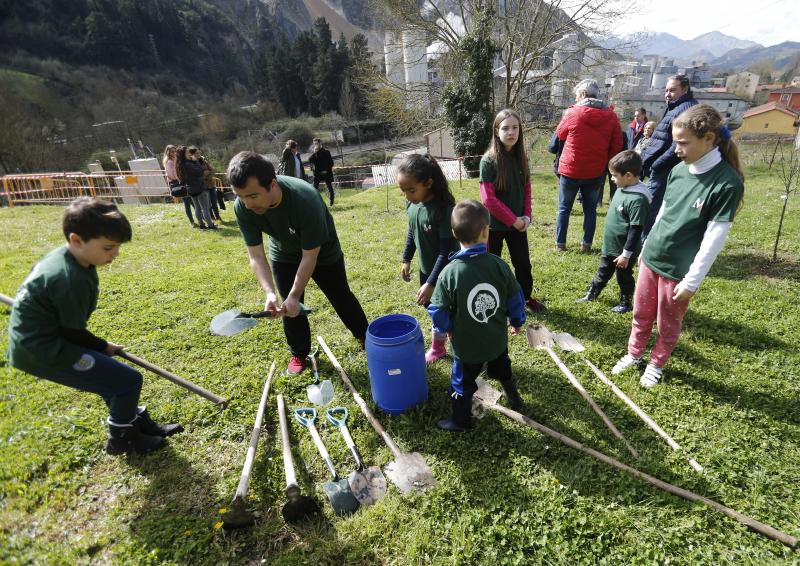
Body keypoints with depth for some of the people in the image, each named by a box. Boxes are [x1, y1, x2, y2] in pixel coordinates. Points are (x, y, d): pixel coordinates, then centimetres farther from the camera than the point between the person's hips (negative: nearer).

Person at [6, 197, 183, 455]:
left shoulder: (62, 256, 1)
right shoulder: (71, 280, -28)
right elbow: (73, 333, -17)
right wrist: (103, 347, -1)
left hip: (35, 339, 10)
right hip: (43, 351, -10)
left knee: (111, 373, 23)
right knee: (128, 380, -8)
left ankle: (139, 422, 35)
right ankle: (121, 439, 15)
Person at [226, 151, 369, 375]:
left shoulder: (306, 199, -43)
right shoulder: (242, 207, -29)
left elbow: (309, 256, -32)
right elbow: (256, 256, -23)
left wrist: (294, 296, -32)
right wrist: (269, 293, -36)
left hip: (321, 252, -3)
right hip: (284, 254, 3)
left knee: (341, 298, 10)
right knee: (289, 307, 6)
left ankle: (366, 338, 32)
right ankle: (299, 353, 28)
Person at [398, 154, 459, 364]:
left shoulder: (443, 210, -28)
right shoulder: (412, 205, -7)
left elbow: (447, 251, -26)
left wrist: (431, 283, -25)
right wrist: (406, 259, 14)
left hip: (446, 273, -7)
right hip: (426, 269, 7)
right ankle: (438, 346, 41)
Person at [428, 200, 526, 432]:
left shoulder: (450, 272, -24)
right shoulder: (499, 265, -17)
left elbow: (439, 312, -17)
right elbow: (516, 300, -5)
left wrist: (444, 328, 5)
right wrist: (517, 322, 15)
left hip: (466, 345, -3)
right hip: (497, 340, 3)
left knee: (462, 383, 19)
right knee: (503, 371, 31)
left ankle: (459, 421, 36)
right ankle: (514, 400, 54)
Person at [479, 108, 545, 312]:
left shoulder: (520, 157, 1)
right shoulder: (489, 160, -17)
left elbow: (526, 189, 9)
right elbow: (488, 199, -20)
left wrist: (526, 216, -5)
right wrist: (513, 220, -17)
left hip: (518, 223, 5)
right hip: (495, 224, -5)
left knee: (523, 263, 17)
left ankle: (526, 297, 38)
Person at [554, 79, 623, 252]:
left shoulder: (573, 112, -12)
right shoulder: (611, 116, -3)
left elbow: (560, 134, 5)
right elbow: (617, 146, 0)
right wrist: (606, 163, 10)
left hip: (571, 170, -2)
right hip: (596, 172, 3)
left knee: (564, 208, 11)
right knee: (590, 209, 14)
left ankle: (560, 243, 14)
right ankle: (586, 244, 17)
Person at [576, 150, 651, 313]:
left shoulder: (638, 199, -28)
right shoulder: (622, 189, 1)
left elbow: (636, 229, -26)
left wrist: (626, 254, -22)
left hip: (623, 250, -8)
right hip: (609, 246, 8)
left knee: (624, 277, 12)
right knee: (603, 272, 24)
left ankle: (626, 303, 32)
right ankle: (591, 294, 40)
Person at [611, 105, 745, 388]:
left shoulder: (727, 183, -19)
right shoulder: (679, 169, -1)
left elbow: (714, 239, -18)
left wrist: (692, 281, -16)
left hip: (679, 270, -5)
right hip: (651, 258, 5)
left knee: (668, 325, 14)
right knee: (641, 314, 19)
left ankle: (656, 364, 35)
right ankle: (634, 354, 39)